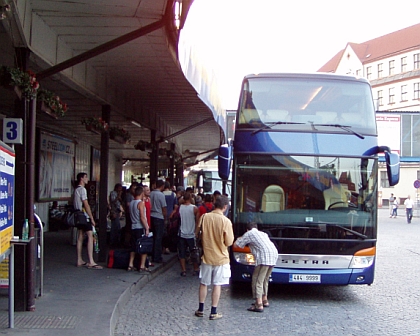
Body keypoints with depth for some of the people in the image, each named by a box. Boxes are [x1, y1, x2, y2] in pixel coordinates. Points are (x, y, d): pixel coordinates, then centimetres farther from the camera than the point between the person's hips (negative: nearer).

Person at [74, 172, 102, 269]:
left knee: (80, 237, 11)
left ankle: (79, 261, 15)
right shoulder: (82, 189, -13)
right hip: (85, 216, -10)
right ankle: (91, 262, -18)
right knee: (90, 237, -13)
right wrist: (92, 218, -15)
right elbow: (86, 205, -17)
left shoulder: (76, 190, 17)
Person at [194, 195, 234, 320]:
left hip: (206, 257, 3)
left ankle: (200, 310, 23)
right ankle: (213, 312, 10)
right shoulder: (226, 221, -16)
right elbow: (229, 242, -12)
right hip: (221, 258, -3)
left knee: (203, 284, 15)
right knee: (217, 285, 6)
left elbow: (197, 234, 5)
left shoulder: (204, 217, -7)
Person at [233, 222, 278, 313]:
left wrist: (239, 239, 37)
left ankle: (259, 305, -12)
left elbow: (236, 245, 14)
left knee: (257, 280, -6)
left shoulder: (248, 234, 10)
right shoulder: (263, 234, 30)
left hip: (264, 257, -8)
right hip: (274, 255, 8)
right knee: (265, 279, 23)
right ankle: (265, 301, 32)